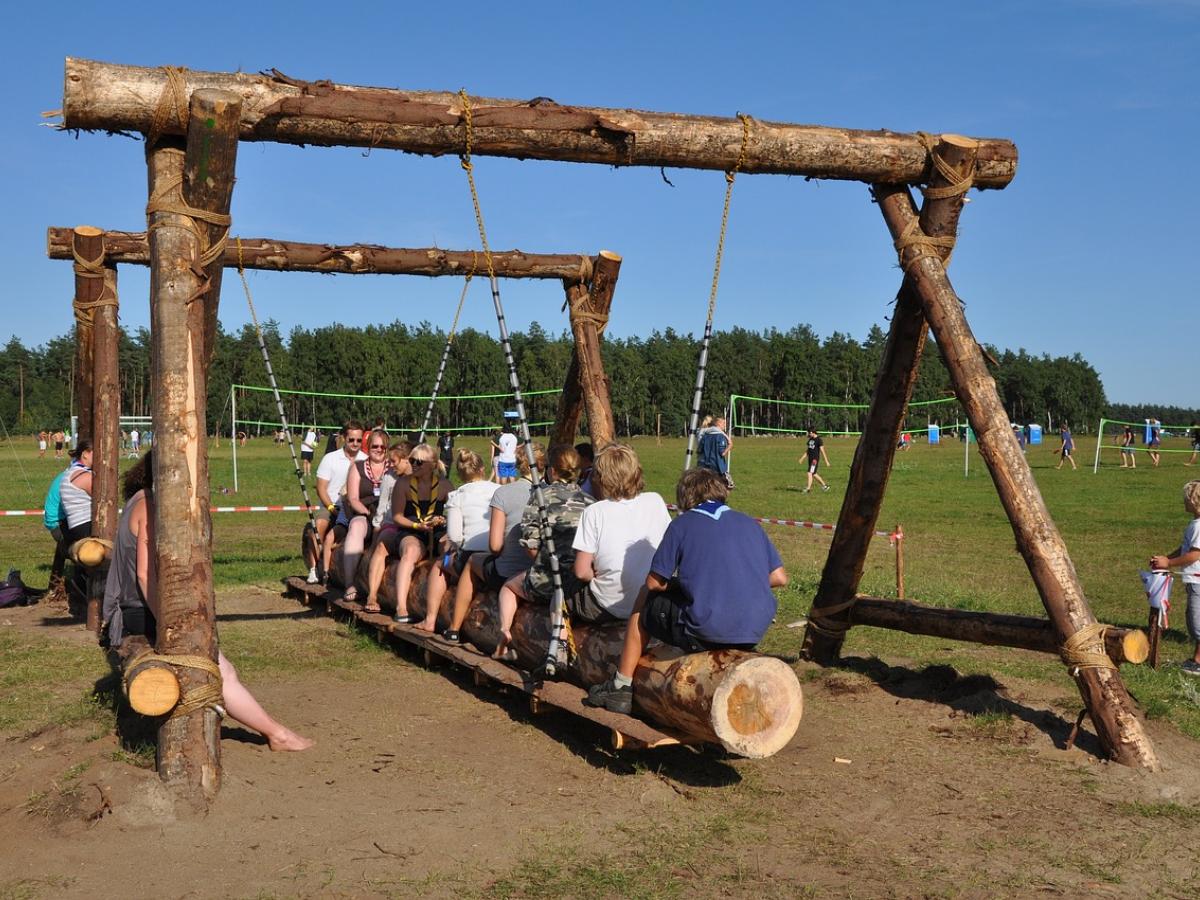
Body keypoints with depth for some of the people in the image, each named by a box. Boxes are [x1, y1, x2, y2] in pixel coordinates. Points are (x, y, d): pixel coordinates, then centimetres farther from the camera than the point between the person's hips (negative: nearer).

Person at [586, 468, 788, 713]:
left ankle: (621, 688, 29)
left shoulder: (682, 524, 1)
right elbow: (780, 578, 9)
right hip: (756, 631, 5)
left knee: (644, 604, 23)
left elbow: (654, 583, 0)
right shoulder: (750, 523, 12)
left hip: (705, 632, -5)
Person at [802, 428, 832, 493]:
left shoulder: (819, 440, -10)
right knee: (814, 474, 13)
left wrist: (826, 461, -11)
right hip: (810, 459, 8)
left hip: (815, 459, -8)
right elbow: (807, 451, 18)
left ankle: (808, 488, -15)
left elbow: (822, 451, -12)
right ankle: (825, 485, 25)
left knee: (810, 473, -14)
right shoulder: (810, 439, 12)